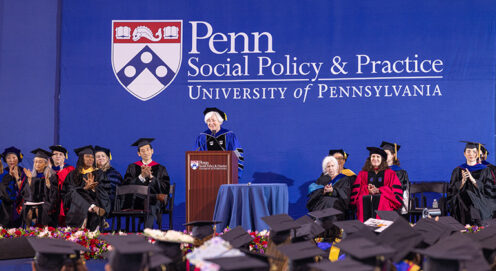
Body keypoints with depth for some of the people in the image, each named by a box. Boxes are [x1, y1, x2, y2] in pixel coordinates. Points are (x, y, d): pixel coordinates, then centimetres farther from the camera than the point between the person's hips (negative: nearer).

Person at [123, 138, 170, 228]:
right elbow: (127, 186, 3)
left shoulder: (160, 168, 14)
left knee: (151, 205, -36)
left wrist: (151, 177, -10)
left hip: (154, 201, 0)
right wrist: (141, 176, -11)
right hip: (136, 201, 0)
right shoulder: (132, 167, 16)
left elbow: (165, 188, 2)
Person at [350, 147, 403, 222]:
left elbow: (396, 191, 6)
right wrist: (367, 189, -8)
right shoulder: (362, 174, 24)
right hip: (365, 204, 1)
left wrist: (378, 190, -6)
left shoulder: (390, 173, 19)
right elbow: (356, 190, 13)